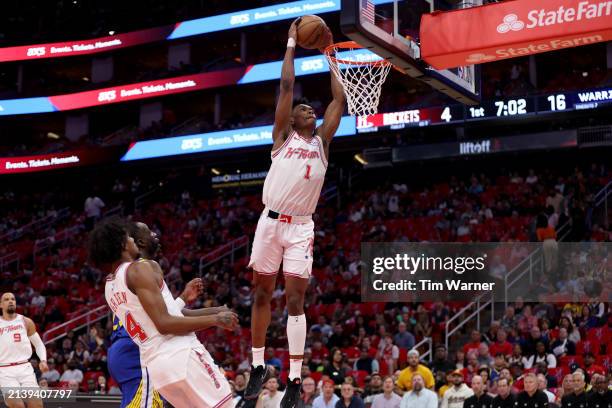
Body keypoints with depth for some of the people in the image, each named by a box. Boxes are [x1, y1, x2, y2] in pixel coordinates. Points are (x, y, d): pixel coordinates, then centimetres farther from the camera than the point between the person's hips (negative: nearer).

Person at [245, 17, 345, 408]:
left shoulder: (322, 141, 11)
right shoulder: (283, 136, 6)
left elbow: (340, 99, 7)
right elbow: (286, 86, 0)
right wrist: (292, 44, 4)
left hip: (301, 227, 1)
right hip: (271, 221, 0)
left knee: (296, 299, -3)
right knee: (262, 294, 6)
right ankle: (258, 368, 19)